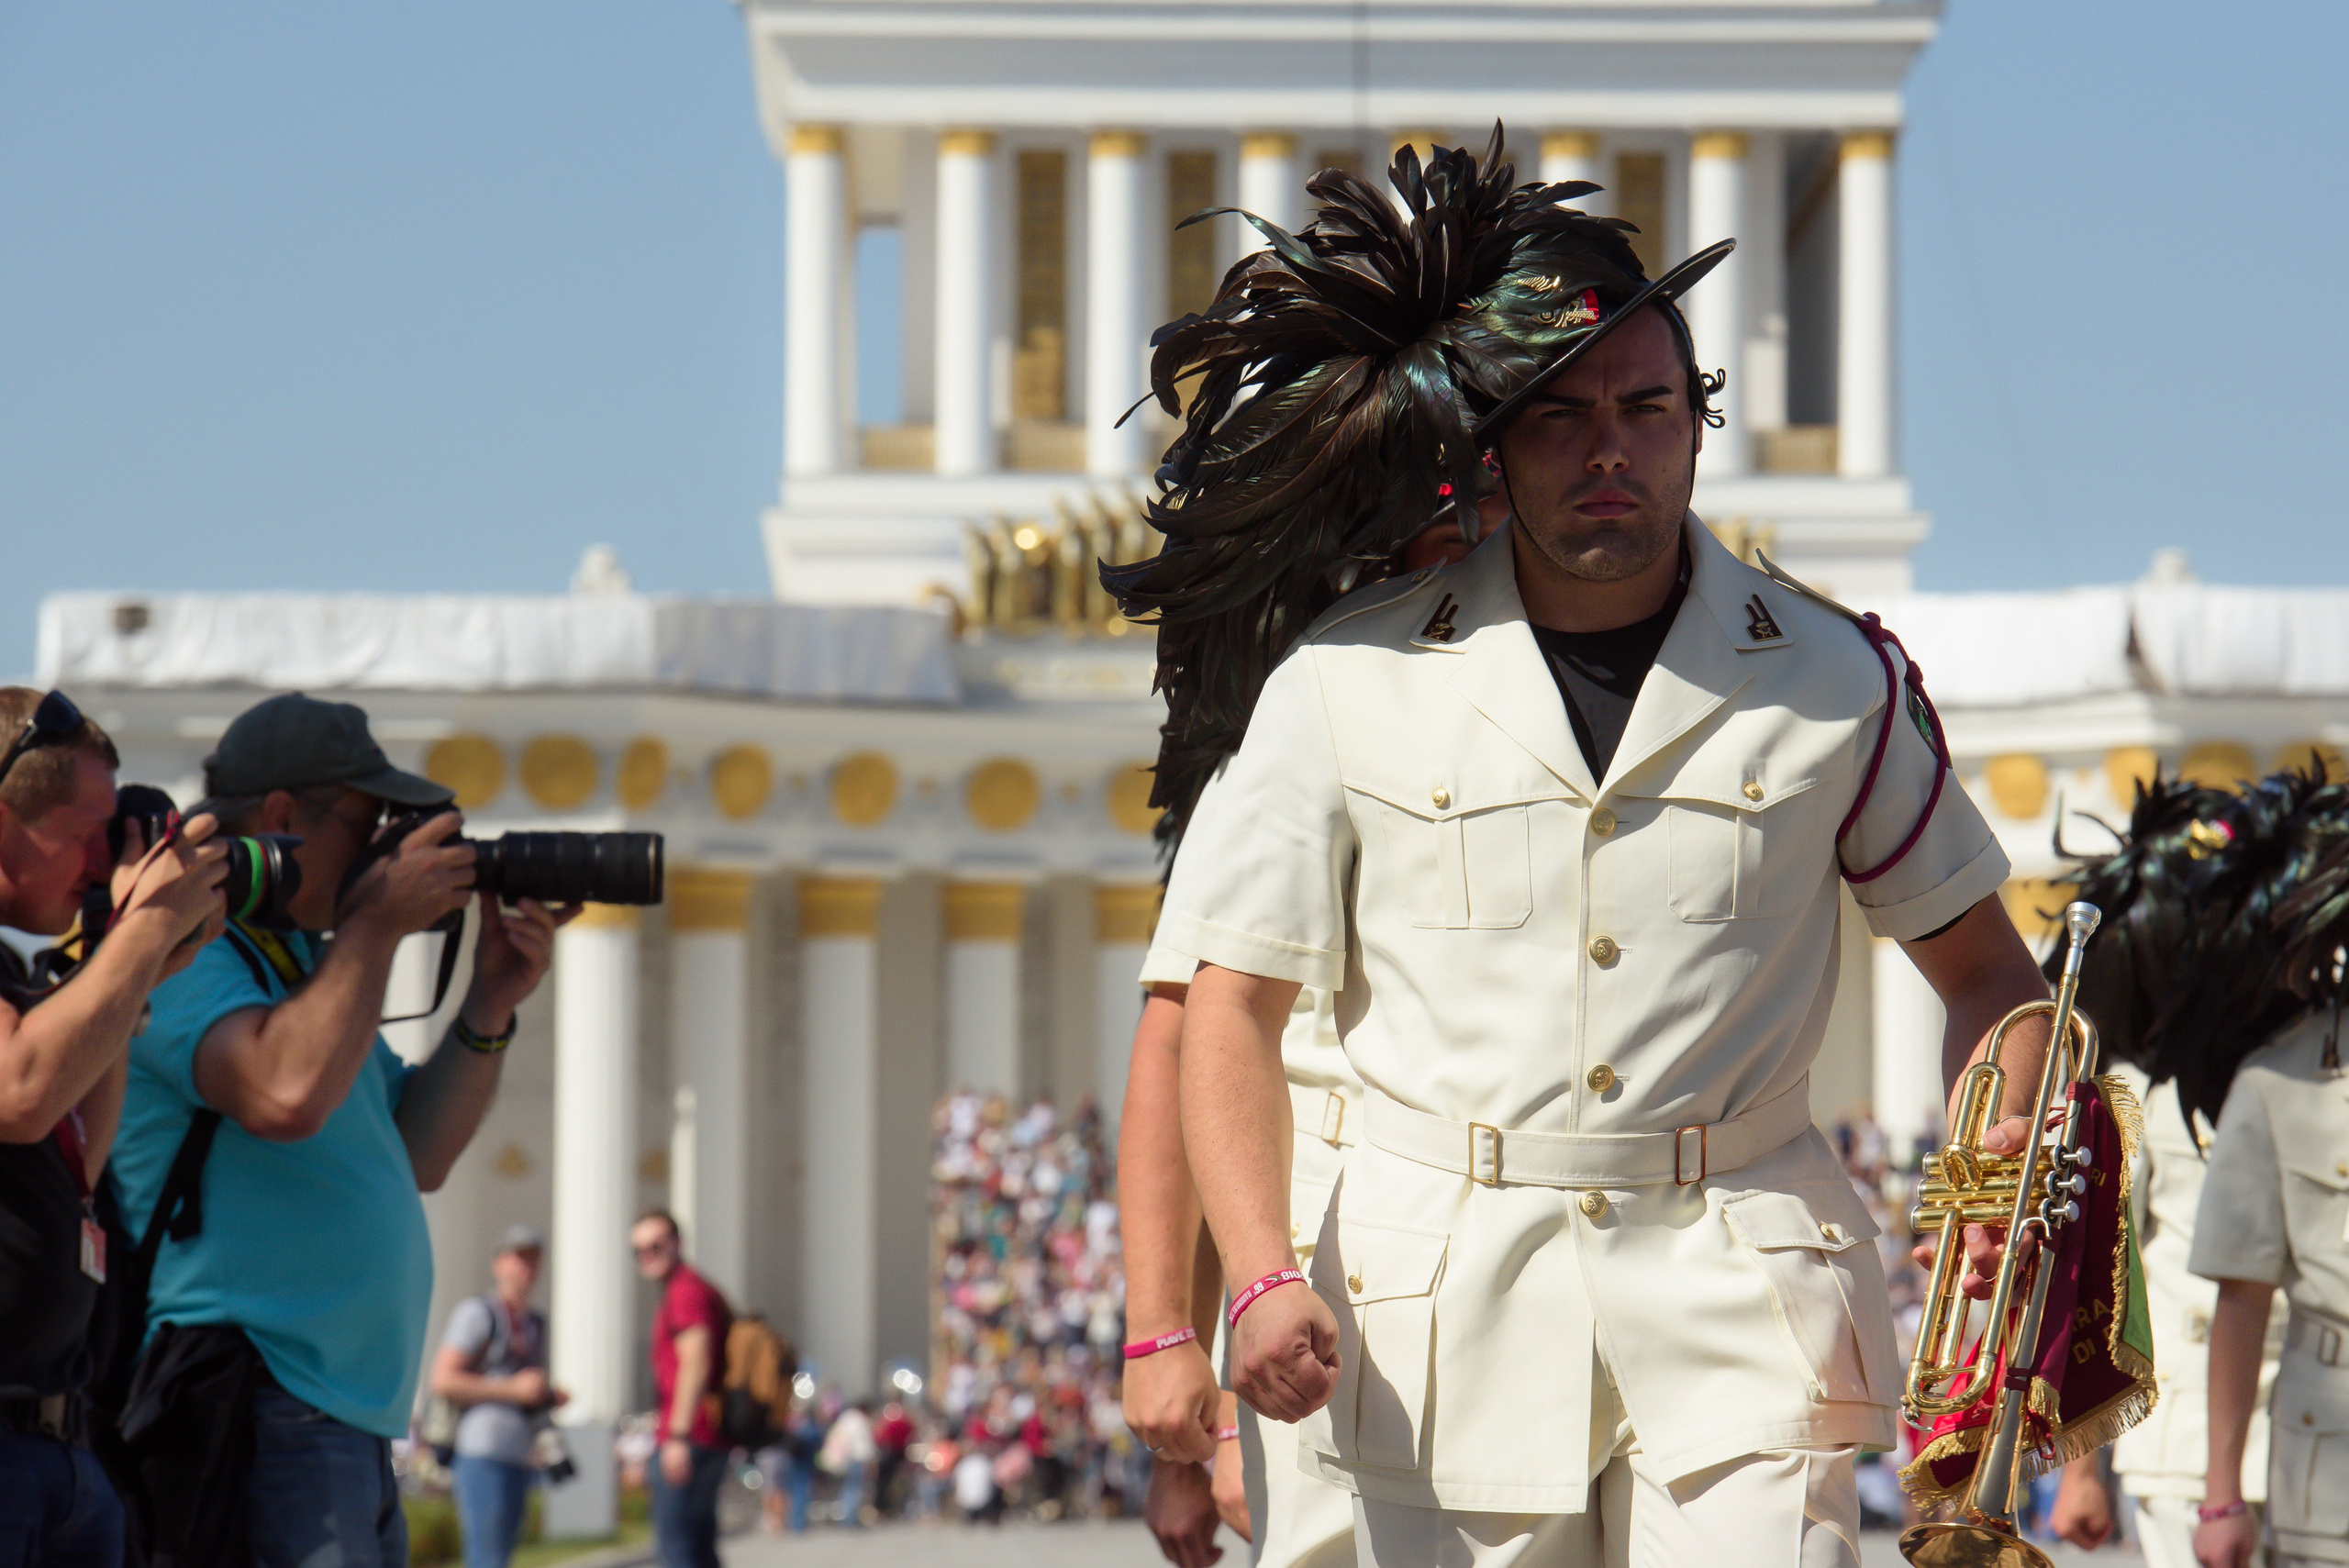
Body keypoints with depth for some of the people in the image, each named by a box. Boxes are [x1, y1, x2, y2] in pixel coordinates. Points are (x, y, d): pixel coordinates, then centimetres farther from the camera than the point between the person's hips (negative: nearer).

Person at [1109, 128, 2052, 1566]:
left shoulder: (1832, 682, 6)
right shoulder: (1345, 682, 3)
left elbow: (1987, 967, 16)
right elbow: (1231, 1004, 7)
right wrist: (1263, 1276, -8)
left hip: (1739, 1294, 0)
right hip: (1444, 1323, 0)